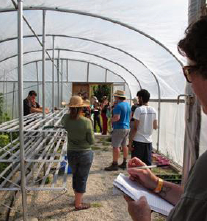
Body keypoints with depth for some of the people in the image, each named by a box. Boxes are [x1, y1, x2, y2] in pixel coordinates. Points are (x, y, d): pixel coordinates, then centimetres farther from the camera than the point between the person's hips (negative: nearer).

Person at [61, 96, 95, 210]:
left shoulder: (65, 118, -11)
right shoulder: (87, 122, -21)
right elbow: (91, 141, -13)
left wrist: (72, 112, 15)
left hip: (71, 153, 4)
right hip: (85, 153, -4)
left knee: (75, 175, 24)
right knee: (82, 178, 13)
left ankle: (77, 198, 42)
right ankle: (78, 204, 27)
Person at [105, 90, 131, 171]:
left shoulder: (118, 105, -17)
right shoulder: (128, 105, 12)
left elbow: (117, 117, -25)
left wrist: (110, 120, -8)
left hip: (119, 128, -9)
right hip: (127, 127, 9)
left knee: (116, 146, -4)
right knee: (124, 145, 14)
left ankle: (114, 165, 1)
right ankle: (124, 163, 22)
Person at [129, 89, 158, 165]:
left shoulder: (139, 109, -13)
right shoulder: (153, 110, 4)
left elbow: (135, 128, -14)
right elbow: (155, 127, 10)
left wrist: (130, 141, -9)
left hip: (138, 140, -5)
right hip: (148, 141, 5)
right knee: (147, 164, 12)